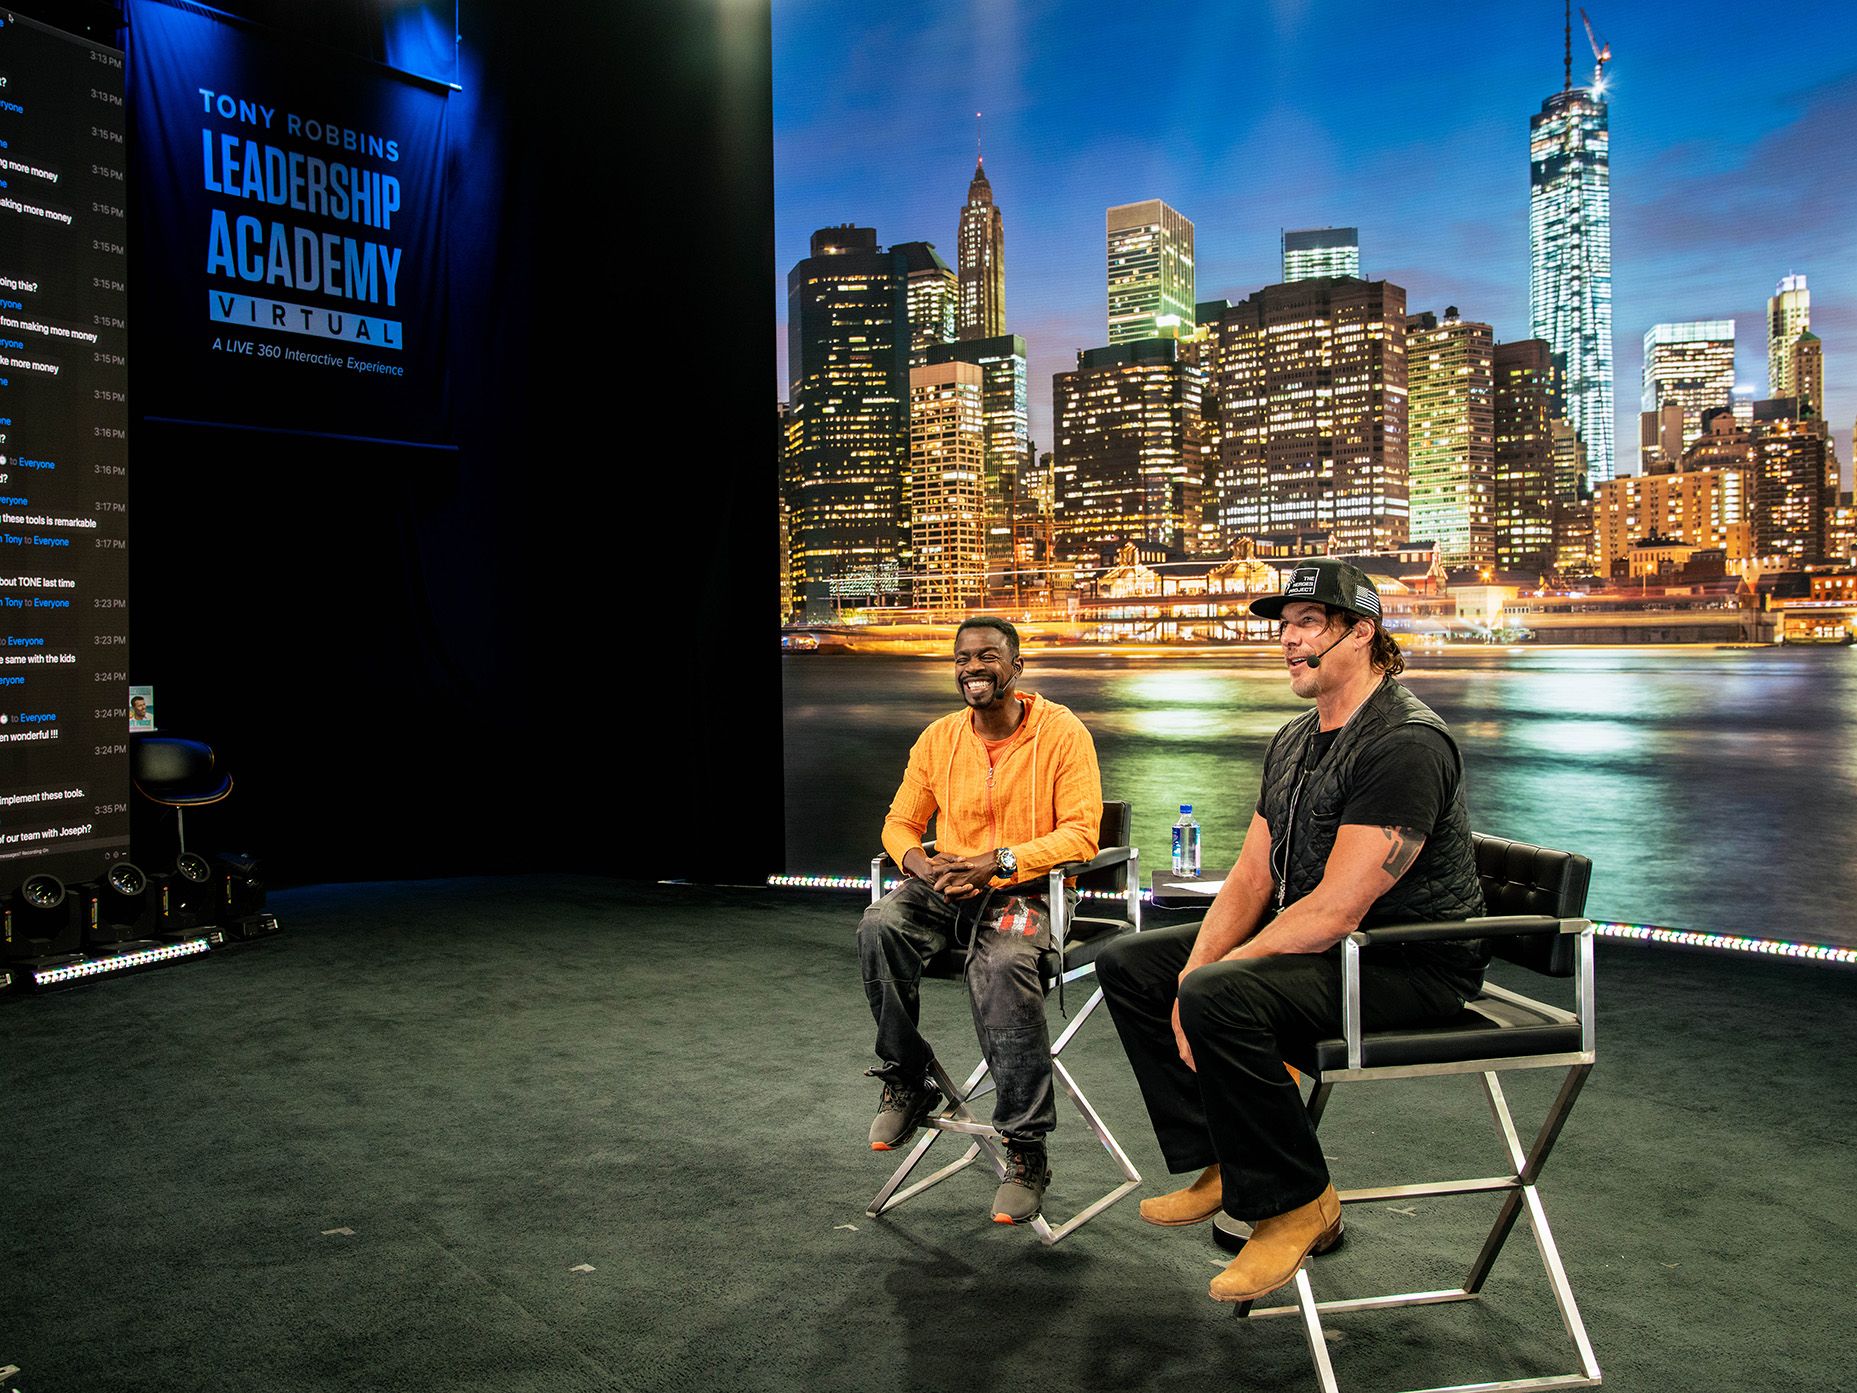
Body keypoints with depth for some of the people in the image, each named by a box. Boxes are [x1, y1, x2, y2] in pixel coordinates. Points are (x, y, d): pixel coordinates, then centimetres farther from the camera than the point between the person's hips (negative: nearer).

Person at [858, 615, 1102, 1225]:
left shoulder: (1062, 733, -4)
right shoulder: (938, 738, 9)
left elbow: (1080, 833, -11)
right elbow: (900, 822, 15)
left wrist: (998, 862, -23)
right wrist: (921, 864, -10)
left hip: (1026, 892, -4)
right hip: (948, 890, 4)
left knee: (1001, 964, -36)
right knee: (880, 924, -28)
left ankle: (1026, 1150, -24)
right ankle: (906, 1083, -10)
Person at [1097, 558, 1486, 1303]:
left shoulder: (1406, 742, -21)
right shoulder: (1294, 741, 9)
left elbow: (1335, 912, -26)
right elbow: (1250, 878, 7)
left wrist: (1205, 984, -21)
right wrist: (1194, 970, -10)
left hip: (1412, 963, -10)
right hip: (1315, 946, 10)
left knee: (1221, 996, -33)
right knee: (1128, 963, 5)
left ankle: (1296, 1204, -11)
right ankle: (1220, 1165, 8)